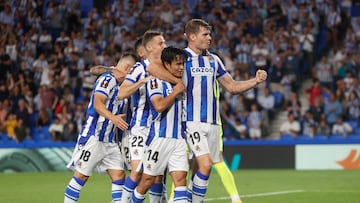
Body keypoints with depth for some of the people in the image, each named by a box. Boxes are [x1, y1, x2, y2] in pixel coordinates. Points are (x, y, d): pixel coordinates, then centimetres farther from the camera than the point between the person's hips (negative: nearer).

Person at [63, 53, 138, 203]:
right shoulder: (108, 79, -10)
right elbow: (97, 103, -25)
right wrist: (112, 117, -37)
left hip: (111, 141, 9)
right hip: (93, 137, -9)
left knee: (119, 174, -1)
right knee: (82, 174, -4)